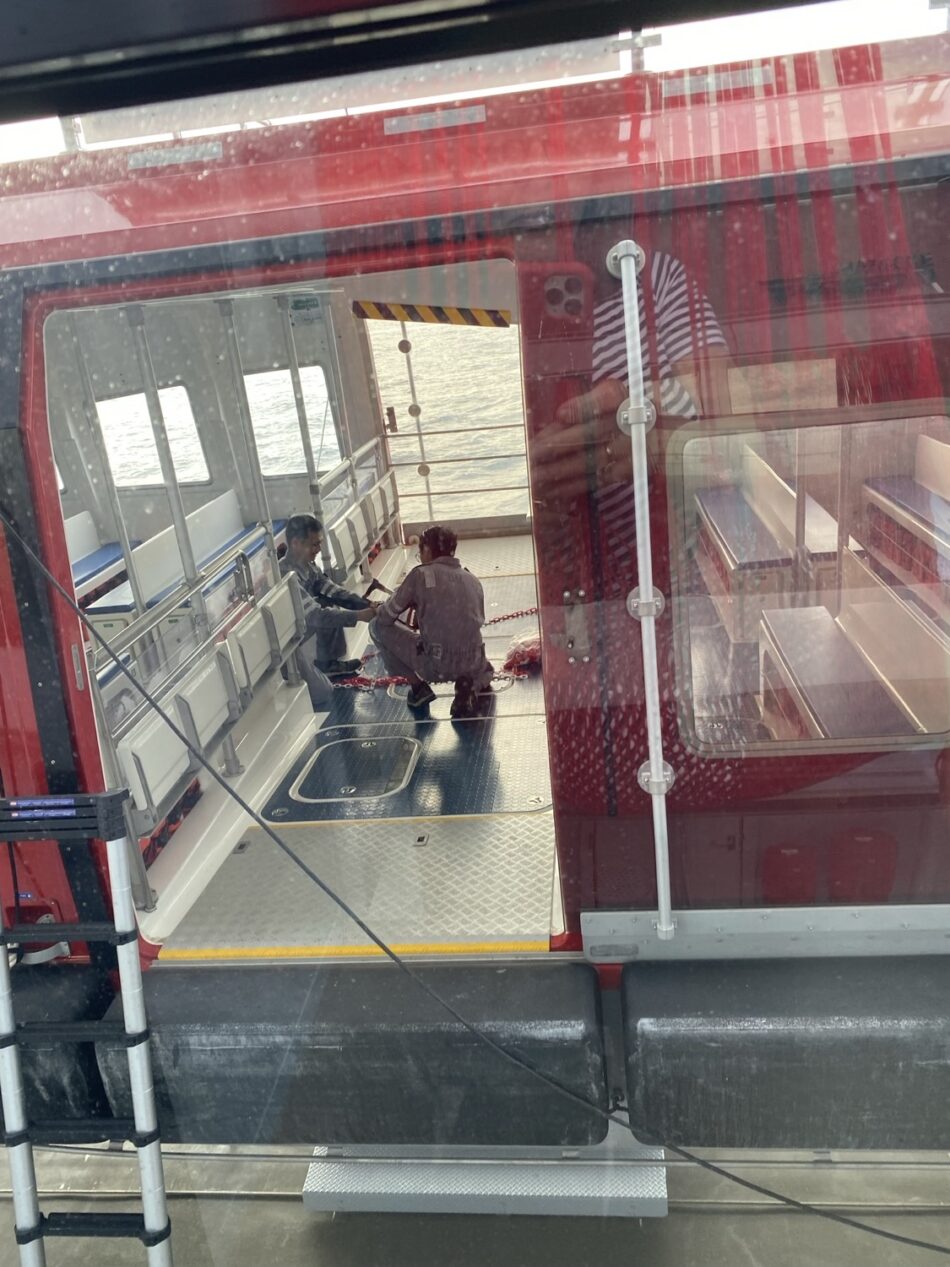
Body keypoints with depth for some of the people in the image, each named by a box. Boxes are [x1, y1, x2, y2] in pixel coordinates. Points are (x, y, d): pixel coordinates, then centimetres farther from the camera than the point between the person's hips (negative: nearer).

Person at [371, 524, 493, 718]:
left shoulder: (421, 574, -2)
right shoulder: (473, 579, 13)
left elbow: (385, 617, 2)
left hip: (434, 666, -4)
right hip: (472, 665, 4)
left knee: (378, 627, 14)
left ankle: (418, 687, 12)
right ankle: (472, 683, 9)